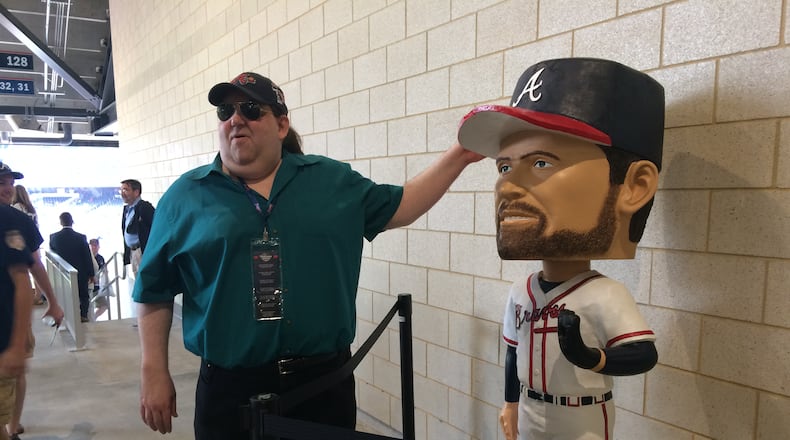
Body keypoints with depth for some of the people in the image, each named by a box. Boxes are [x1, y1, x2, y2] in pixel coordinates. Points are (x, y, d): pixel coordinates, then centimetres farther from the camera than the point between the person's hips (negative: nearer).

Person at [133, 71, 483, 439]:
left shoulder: (332, 180, 4)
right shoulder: (186, 196, 1)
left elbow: (398, 208, 8)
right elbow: (155, 290, 4)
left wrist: (459, 156, 2)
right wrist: (154, 373, 1)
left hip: (324, 382, 2)